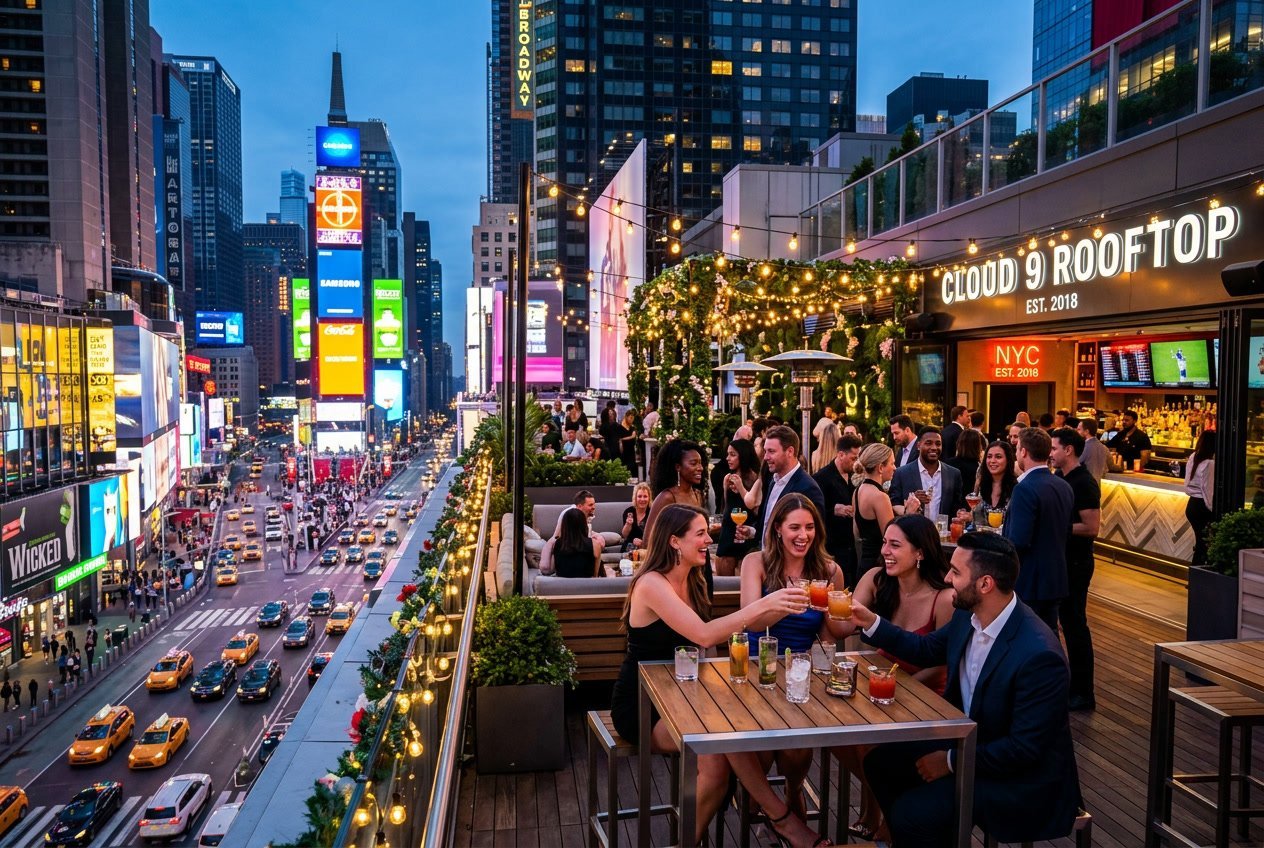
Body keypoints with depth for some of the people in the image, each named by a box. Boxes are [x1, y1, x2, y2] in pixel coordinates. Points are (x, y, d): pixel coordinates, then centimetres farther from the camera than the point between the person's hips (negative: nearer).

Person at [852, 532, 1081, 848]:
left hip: (1023, 775, -8)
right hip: (966, 739, 8)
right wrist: (871, 623, 1)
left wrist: (951, 761, -18)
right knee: (881, 761, 8)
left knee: (912, 812, -20)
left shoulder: (1039, 655, -31)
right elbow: (927, 650, 12)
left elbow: (1025, 749, -26)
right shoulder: (968, 615, -8)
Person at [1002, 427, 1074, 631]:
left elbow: (1018, 542, -23)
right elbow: (1065, 532, 14)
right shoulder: (1064, 487, 7)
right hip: (1055, 579, 8)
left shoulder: (1025, 489, -20)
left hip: (1027, 583, -8)